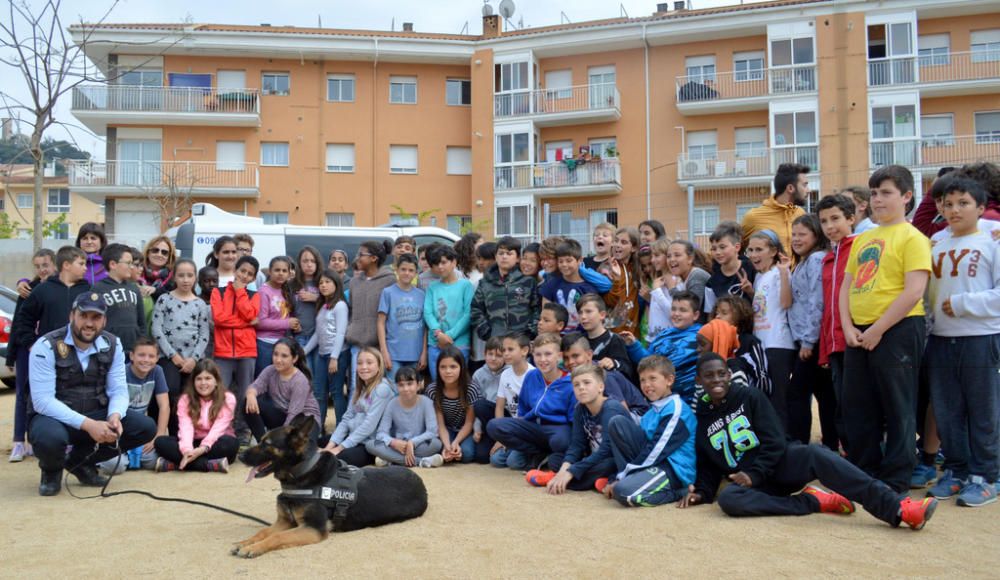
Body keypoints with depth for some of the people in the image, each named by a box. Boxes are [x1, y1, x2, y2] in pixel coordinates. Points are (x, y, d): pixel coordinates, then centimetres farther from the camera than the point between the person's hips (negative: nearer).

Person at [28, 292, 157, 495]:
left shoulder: (113, 345, -1)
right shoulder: (46, 346, -16)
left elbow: (118, 390, -2)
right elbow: (42, 401, -22)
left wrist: (115, 416, -26)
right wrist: (87, 424, -32)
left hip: (95, 417, 5)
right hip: (55, 417, -4)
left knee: (146, 427, -15)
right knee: (50, 438, -39)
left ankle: (81, 461, 7)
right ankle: (52, 470, 1)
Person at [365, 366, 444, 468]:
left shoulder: (425, 402, -10)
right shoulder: (392, 404, -5)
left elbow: (432, 431, -17)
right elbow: (381, 433, -9)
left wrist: (412, 443, -29)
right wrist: (393, 442, -30)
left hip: (418, 445, -2)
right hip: (398, 446, 2)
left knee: (436, 443, -32)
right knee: (370, 444, -23)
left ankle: (393, 459, -23)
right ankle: (420, 461, -28)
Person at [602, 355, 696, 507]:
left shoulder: (675, 409, -13)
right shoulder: (652, 411, 16)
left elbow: (657, 451, -18)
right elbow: (638, 442, 14)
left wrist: (620, 478, -14)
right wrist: (618, 477, 4)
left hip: (675, 469, -8)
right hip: (651, 462, 9)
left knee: (623, 491, -32)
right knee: (617, 422, -2)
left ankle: (674, 491, -8)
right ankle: (631, 477, -7)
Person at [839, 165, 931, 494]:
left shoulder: (911, 238, -5)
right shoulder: (862, 239, 16)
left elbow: (914, 292, -15)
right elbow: (846, 287, 14)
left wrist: (877, 330, -15)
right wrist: (848, 327, 0)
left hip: (896, 331, -7)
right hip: (859, 333, 7)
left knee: (897, 408, 2)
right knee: (857, 407, 12)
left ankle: (896, 480, 12)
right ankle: (862, 472, 25)